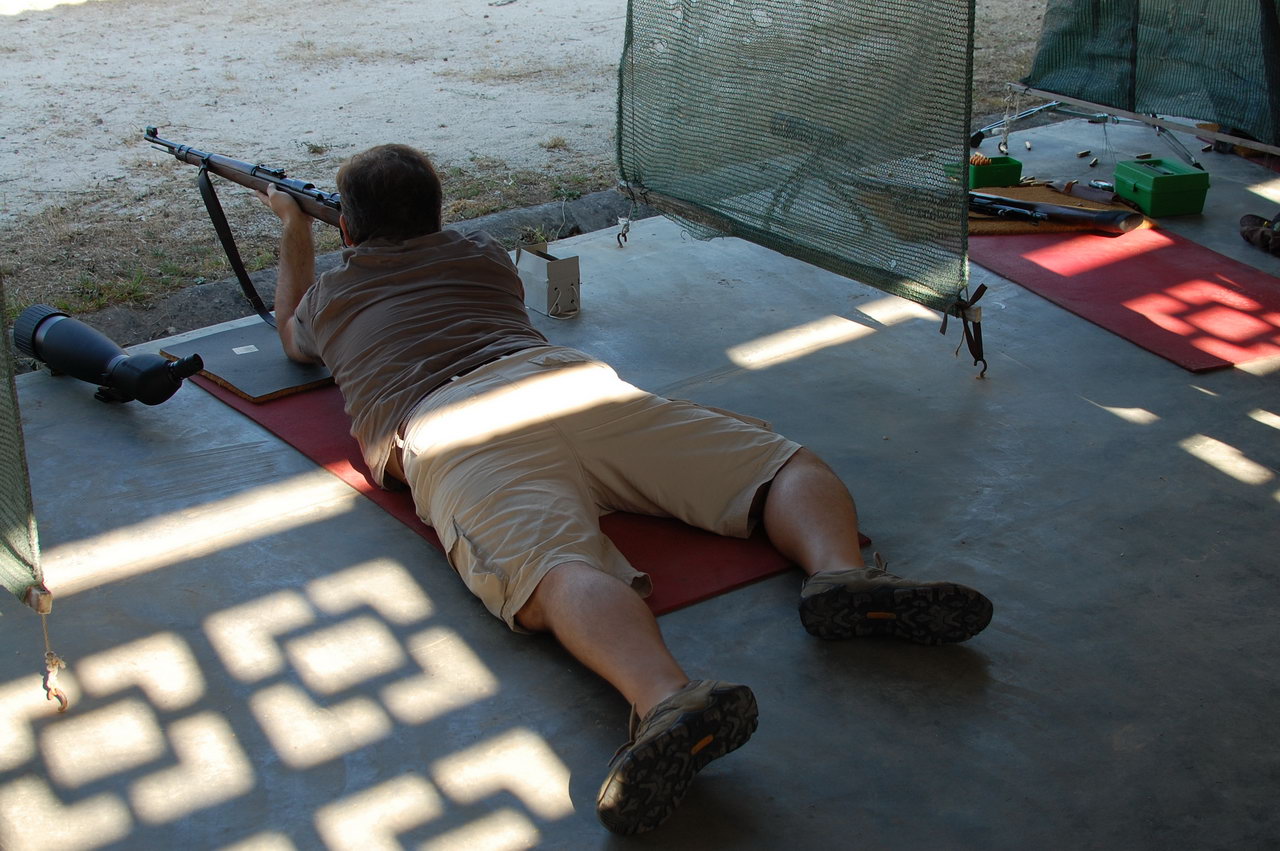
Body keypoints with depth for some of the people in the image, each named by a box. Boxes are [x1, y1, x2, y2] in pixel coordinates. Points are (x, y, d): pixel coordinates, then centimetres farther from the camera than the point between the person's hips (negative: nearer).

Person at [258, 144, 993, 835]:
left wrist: (295, 232, 74)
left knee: (560, 570, -31)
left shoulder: (329, 296, 34)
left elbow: (292, 333, 59)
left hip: (448, 432, -2)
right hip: (568, 383, 3)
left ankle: (668, 699, -64)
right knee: (792, 466, 4)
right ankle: (841, 571, -31)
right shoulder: (482, 256, 40)